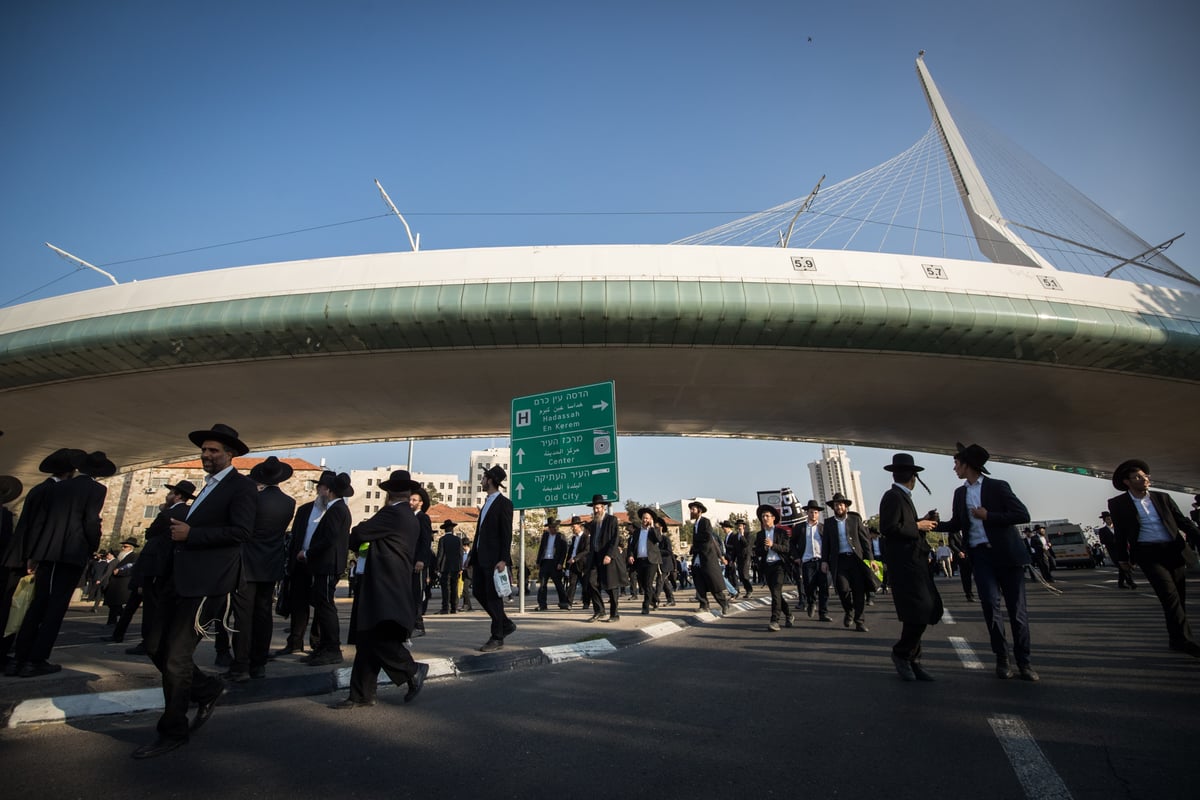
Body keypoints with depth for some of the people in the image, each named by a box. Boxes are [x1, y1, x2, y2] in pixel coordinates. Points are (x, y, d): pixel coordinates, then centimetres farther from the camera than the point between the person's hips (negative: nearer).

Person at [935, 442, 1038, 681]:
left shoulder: (998, 487, -3)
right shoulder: (960, 493, 11)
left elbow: (1023, 515, -10)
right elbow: (956, 524, 18)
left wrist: (988, 516, -15)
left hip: (1007, 553, -3)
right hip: (981, 555, 3)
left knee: (1017, 608, 3)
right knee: (990, 605, -3)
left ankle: (1023, 660, 15)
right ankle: (1002, 658, 10)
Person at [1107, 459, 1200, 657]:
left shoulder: (1162, 498, 7)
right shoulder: (1118, 504, -2)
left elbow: (1182, 521, 9)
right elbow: (1121, 532, 6)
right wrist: (1123, 557, 11)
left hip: (1174, 551, 4)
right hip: (1148, 554, -4)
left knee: (1179, 597, 8)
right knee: (1170, 595, -15)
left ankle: (1176, 640, 20)